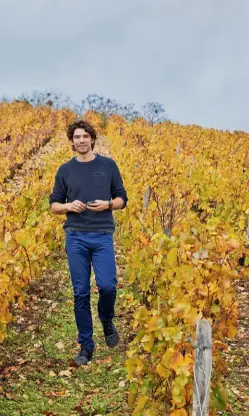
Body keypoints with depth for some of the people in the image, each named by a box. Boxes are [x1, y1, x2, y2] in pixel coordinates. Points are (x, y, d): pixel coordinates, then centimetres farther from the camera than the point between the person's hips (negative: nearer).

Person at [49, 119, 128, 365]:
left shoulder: (108, 165, 4)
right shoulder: (65, 170, 6)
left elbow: (122, 199, 8)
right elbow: (54, 206, 9)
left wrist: (107, 204, -13)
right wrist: (69, 206, -12)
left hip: (103, 236, -1)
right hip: (75, 237, 1)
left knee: (107, 285, -13)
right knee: (80, 292, 2)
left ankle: (107, 321, 21)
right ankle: (86, 345, 13)